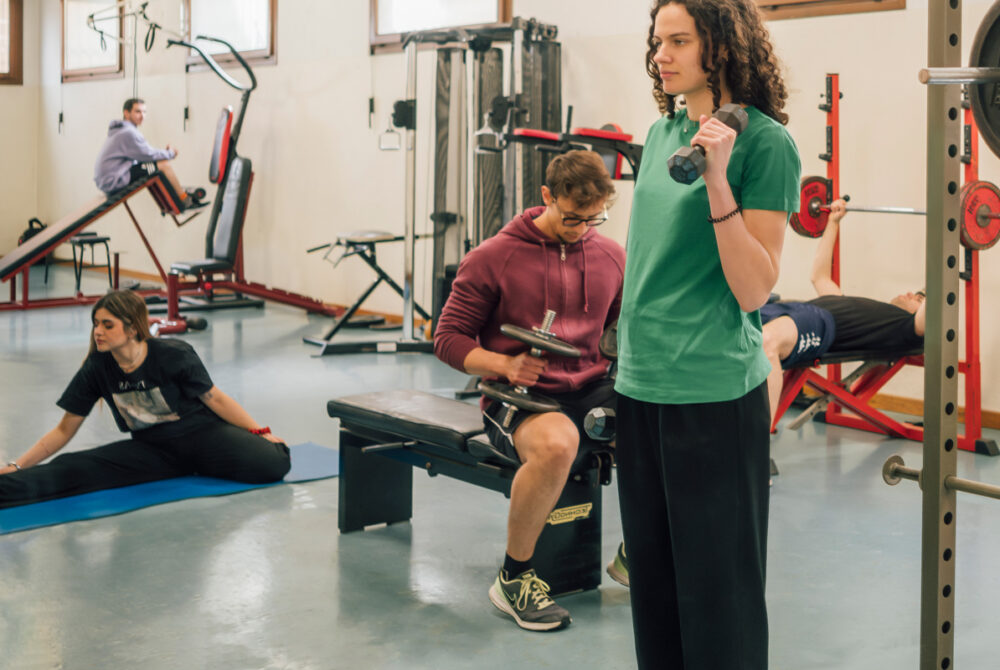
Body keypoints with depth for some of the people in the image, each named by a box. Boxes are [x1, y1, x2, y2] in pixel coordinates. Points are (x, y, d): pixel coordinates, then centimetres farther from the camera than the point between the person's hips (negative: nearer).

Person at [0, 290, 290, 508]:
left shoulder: (174, 356, -17)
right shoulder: (97, 369, -7)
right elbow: (65, 429, 0)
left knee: (272, 465, -27)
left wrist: (260, 432, -9)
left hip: (201, 433, -3)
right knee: (73, 469, -20)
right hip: (152, 450, 3)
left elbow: (215, 399, -5)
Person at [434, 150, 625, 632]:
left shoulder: (611, 257, 11)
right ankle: (513, 578, -17)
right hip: (518, 399, -5)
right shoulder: (492, 258, -3)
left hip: (591, 390, 5)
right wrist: (505, 365, -17)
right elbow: (448, 338, 0)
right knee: (556, 443, -40)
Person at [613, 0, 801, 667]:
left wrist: (718, 181, -25)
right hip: (642, 384, 8)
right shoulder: (664, 131, 10)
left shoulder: (764, 142, -12)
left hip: (713, 391, -7)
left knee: (717, 586, 4)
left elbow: (754, 288, -18)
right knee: (653, 574, 18)